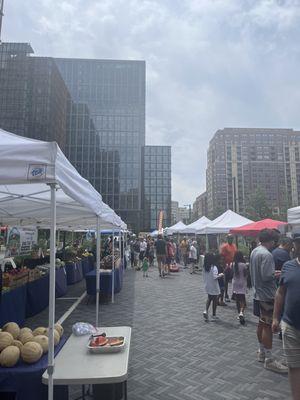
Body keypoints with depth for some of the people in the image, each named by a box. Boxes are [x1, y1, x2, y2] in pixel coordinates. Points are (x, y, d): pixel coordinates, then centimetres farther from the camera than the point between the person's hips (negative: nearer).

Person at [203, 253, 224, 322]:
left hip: (207, 286, 6)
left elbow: (204, 277, 5)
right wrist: (220, 275, -9)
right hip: (214, 287, -6)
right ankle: (213, 316, 18)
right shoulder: (213, 267, -20)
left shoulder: (204, 267, -1)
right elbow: (215, 277, -24)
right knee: (215, 300, 10)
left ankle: (206, 311, 2)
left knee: (209, 298, 22)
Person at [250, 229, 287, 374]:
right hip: (267, 295, -10)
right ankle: (269, 360, 8)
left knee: (262, 323, 18)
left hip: (259, 293, 10)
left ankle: (262, 352, 31)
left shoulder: (254, 251, 8)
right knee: (268, 326, -1)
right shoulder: (266, 254, -22)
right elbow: (267, 276, -25)